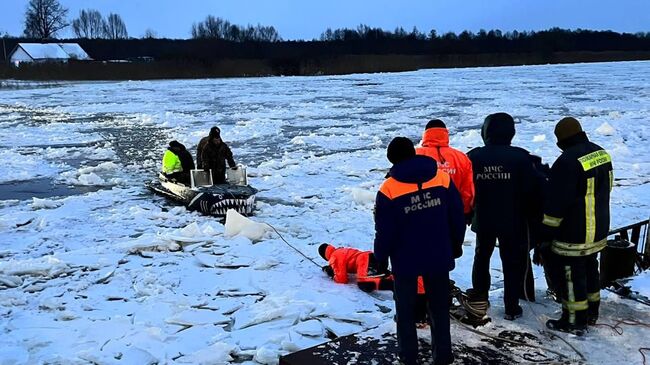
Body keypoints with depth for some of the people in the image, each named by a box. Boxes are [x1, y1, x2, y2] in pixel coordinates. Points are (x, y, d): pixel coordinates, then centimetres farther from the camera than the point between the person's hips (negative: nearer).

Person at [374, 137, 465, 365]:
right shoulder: (442, 177, -6)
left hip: (405, 260, -2)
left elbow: (384, 230, -10)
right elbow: (457, 217, 0)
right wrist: (456, 245, 15)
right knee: (439, 306, 17)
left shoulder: (389, 188, -15)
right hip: (439, 257, 3)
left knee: (405, 308, 16)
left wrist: (380, 257, 6)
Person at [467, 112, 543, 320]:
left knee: (481, 258, 21)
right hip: (513, 221, -2)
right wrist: (524, 208, 8)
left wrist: (469, 212, 14)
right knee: (513, 263, 10)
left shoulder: (473, 157, -9)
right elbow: (533, 190, -11)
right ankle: (511, 308, 16)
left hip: (483, 219, 2)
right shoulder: (521, 157, -15)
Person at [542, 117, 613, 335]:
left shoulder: (568, 161, -24)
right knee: (589, 268, 21)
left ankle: (574, 321, 9)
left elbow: (556, 202, -21)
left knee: (570, 274, 1)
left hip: (574, 233, -9)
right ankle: (591, 313, 34)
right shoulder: (601, 153, 4)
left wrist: (548, 231, -11)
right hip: (598, 229, 9)